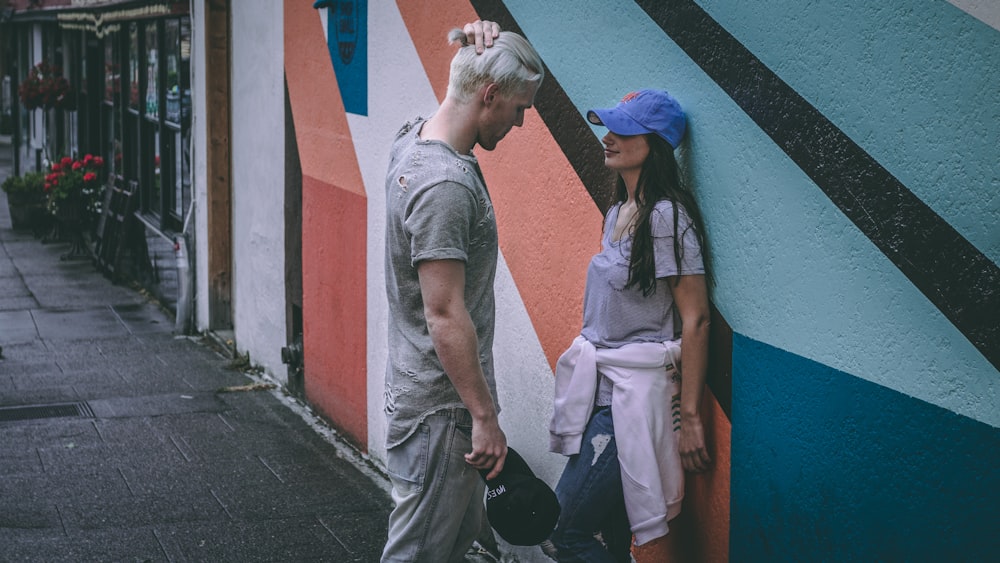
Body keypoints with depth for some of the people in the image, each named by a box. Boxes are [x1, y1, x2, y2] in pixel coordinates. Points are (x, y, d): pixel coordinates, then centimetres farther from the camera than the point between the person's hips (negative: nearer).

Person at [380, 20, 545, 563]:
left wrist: (483, 46, 8)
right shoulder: (445, 184, -25)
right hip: (439, 405, -10)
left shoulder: (413, 138, 4)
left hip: (418, 389, 10)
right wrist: (485, 416, -21)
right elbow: (445, 317, -25)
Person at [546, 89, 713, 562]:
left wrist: (689, 417, -16)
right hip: (601, 389, 9)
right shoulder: (619, 212, 12)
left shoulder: (667, 217, -15)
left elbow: (695, 320, -16)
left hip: (634, 397, -9)